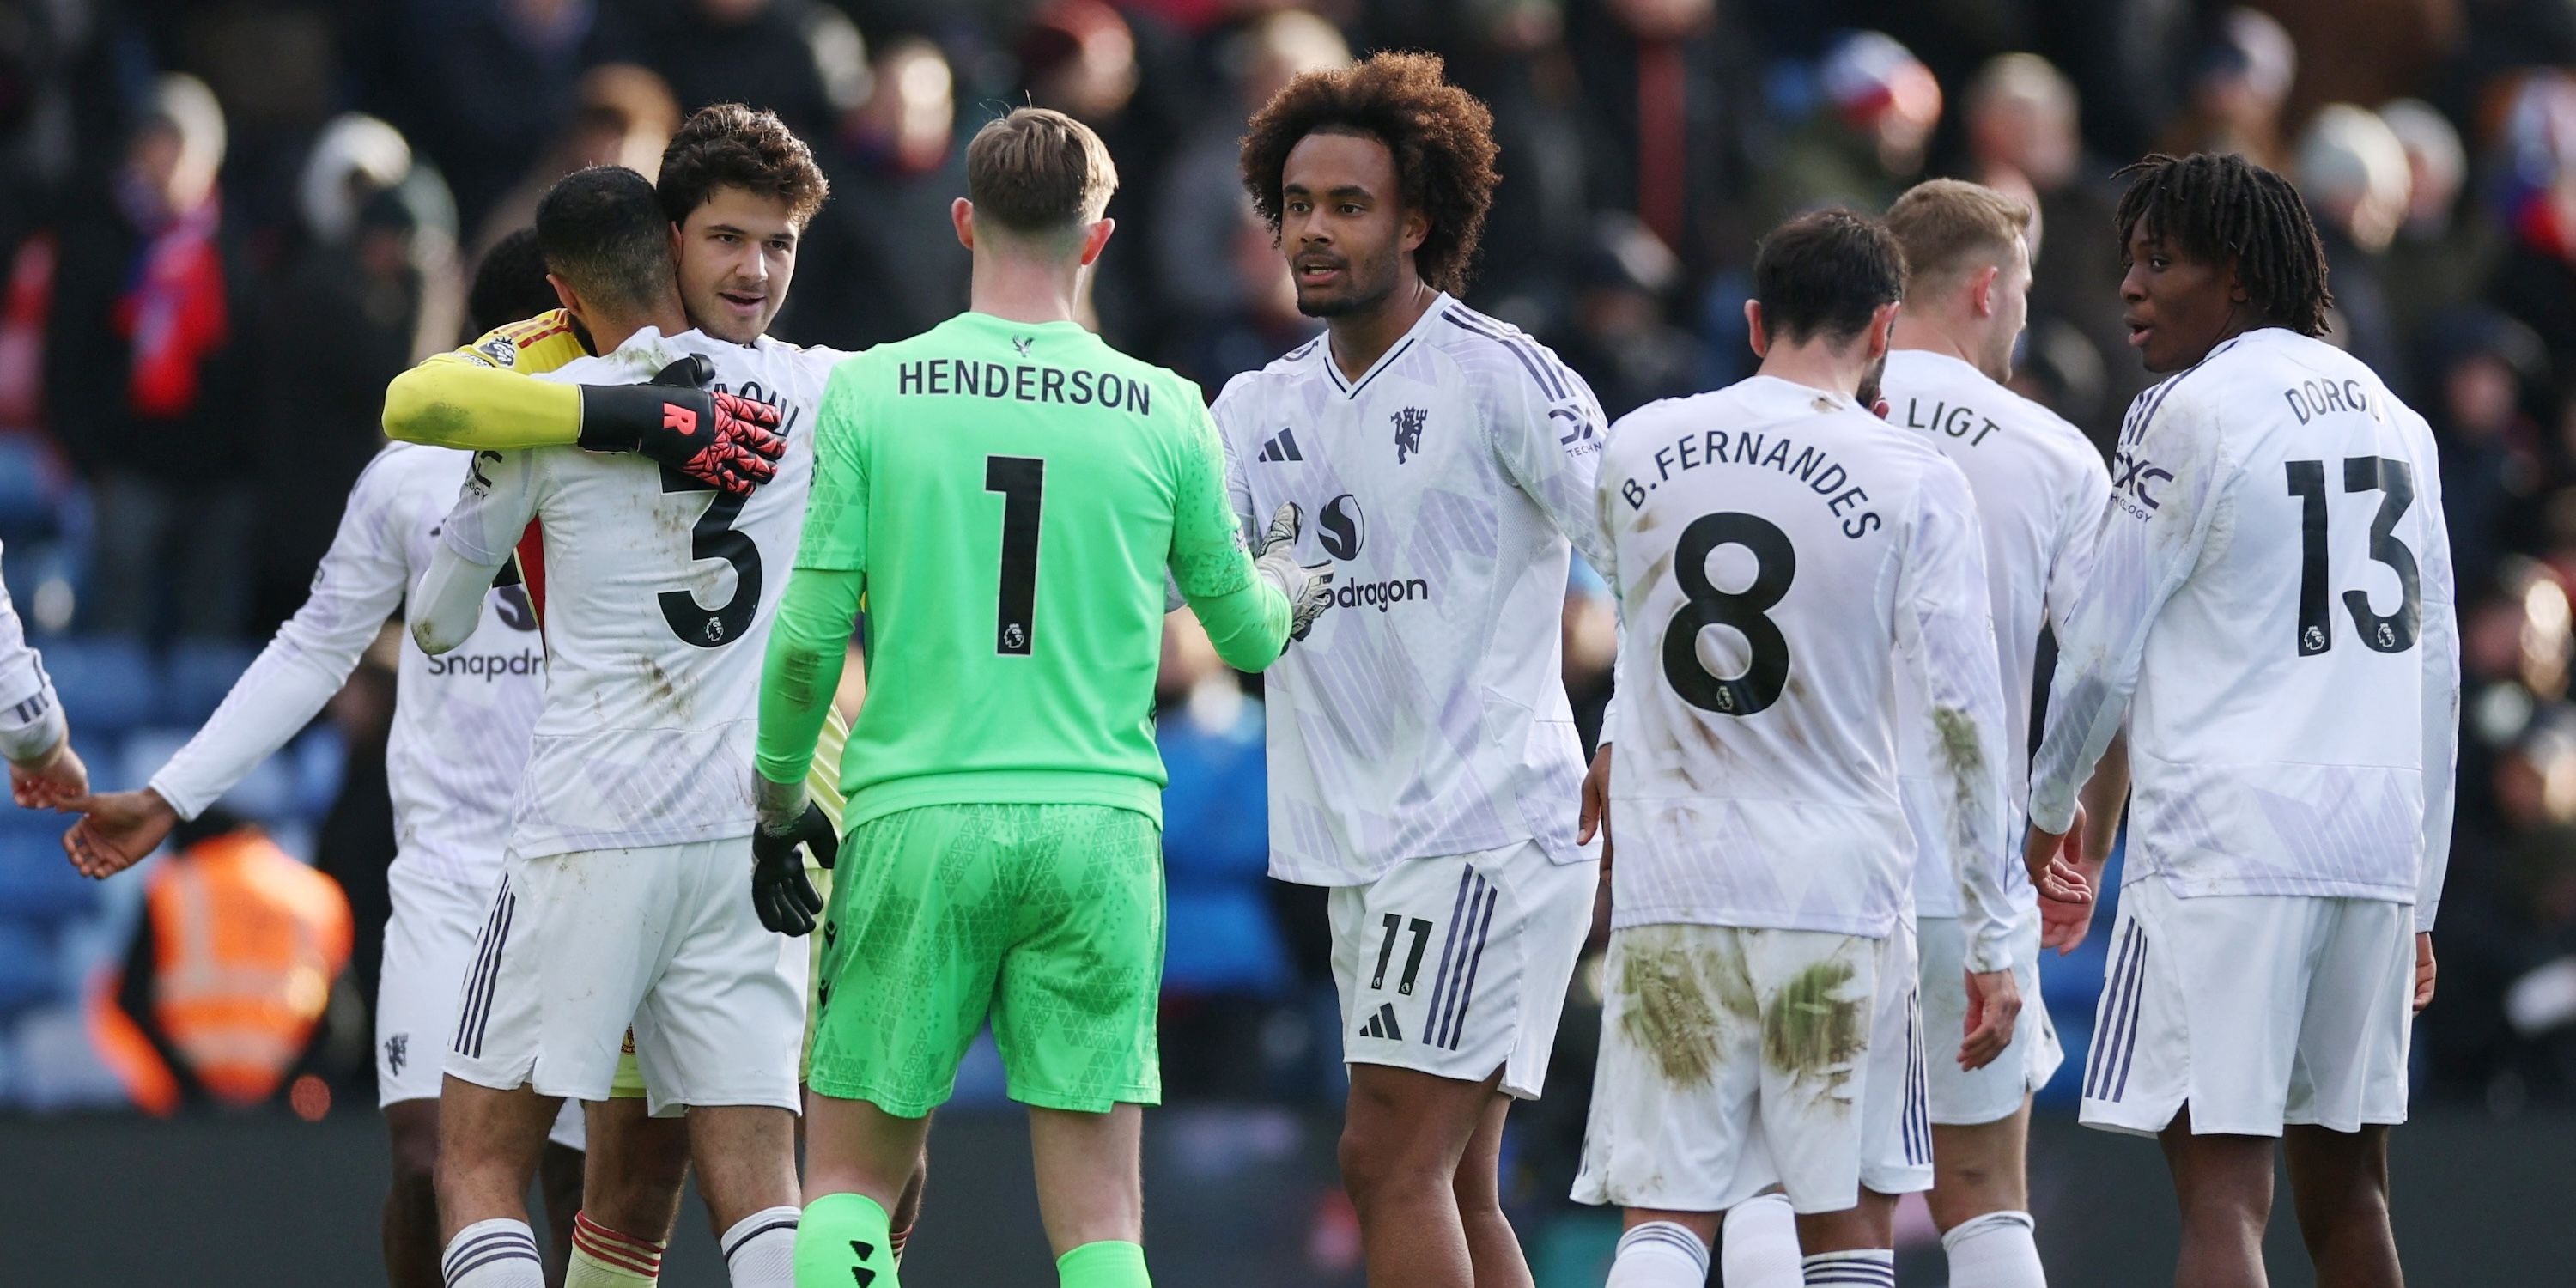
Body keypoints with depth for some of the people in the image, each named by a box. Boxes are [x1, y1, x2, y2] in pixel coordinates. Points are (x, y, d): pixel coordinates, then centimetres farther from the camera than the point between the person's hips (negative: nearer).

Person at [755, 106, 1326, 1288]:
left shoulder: (870, 394, -1)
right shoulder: (1165, 415, 2)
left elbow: (810, 635, -2)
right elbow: (1245, 635, 14)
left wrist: (777, 801, 13)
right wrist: (1285, 585, 37)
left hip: (916, 824, -1)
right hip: (1099, 828, 1)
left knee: (850, 1181, 10)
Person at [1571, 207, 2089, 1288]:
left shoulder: (1637, 449, 4)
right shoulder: (1916, 481, -5)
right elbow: (1963, 726, -8)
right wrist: (1990, 944, -4)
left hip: (1667, 885, 2)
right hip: (1838, 891, -2)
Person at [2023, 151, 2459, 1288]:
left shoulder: (2193, 412, -5)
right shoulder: (2392, 418, 16)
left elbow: (2102, 652, -1)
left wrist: (2047, 807, 17)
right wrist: (2418, 900, 23)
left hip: (2225, 839, -7)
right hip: (2379, 841, 7)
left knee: (2222, 1188, -12)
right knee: (2344, 1185, 13)